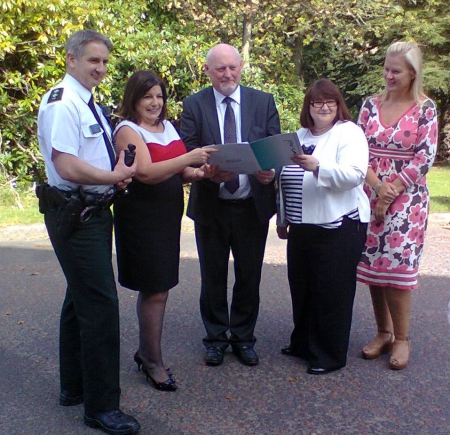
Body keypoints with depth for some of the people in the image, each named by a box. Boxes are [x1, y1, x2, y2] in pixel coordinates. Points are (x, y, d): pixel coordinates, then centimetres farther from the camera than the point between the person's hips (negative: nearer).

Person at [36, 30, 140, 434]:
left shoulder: (91, 106, 15)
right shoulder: (61, 103, -15)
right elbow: (68, 167, -25)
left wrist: (117, 174, 4)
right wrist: (117, 176, -13)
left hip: (94, 212, 10)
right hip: (75, 215, -10)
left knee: (81, 298, 18)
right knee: (101, 304, -8)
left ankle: (74, 386, 34)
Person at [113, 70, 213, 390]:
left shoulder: (168, 126, 12)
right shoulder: (128, 130, -9)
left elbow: (180, 173, 14)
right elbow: (146, 173, -23)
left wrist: (200, 172, -7)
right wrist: (188, 158, -29)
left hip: (168, 216, 7)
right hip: (141, 218, -7)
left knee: (155, 288, 13)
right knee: (156, 290, -3)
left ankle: (146, 352, 28)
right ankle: (154, 361, 13)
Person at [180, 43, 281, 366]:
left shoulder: (263, 102, 3)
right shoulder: (194, 105, 0)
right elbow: (186, 153, -5)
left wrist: (271, 170, -20)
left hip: (253, 205, 1)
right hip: (210, 206, 0)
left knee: (249, 276, 12)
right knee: (213, 276, 12)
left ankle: (243, 337, 30)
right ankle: (216, 337, 30)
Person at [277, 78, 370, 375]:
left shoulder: (349, 133, -5)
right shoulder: (300, 136, 16)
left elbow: (354, 174, -20)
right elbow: (286, 182, 20)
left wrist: (317, 167, -34)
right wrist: (283, 219, 20)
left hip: (339, 228, -7)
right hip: (302, 228, 7)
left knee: (332, 292, 1)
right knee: (302, 288, 14)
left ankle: (331, 355, 15)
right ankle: (303, 343, 32)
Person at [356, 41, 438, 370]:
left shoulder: (425, 108, -2)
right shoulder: (371, 105, 7)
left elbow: (425, 157, -8)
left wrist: (393, 191, -12)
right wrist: (378, 186, -12)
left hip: (407, 199, -3)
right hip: (371, 196, 4)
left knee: (397, 267, -5)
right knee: (373, 265, 5)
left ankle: (402, 338, 9)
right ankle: (383, 332, 20)